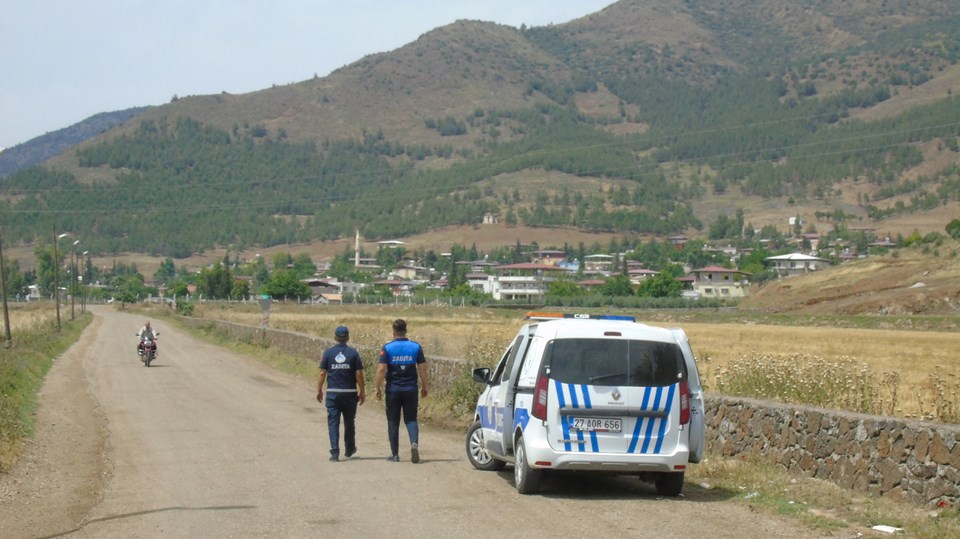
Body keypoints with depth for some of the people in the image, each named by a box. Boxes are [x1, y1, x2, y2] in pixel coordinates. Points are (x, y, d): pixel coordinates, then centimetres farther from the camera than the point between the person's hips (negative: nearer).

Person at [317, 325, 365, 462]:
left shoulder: (328, 353, -2)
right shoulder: (353, 353, -3)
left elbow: (322, 373, -2)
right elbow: (359, 374, -5)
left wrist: (319, 390, 9)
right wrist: (362, 392, 4)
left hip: (333, 393, 0)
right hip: (350, 393, 0)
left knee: (333, 422, 2)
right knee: (349, 422, 17)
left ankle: (335, 452, -7)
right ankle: (349, 449, 30)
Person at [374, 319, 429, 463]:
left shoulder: (387, 348, -7)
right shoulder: (416, 347, -1)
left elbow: (381, 369, -12)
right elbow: (422, 368, 0)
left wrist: (378, 387, -4)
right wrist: (424, 386, 11)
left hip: (393, 390, -1)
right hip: (411, 390, 1)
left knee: (393, 422, 9)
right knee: (411, 419, 8)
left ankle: (395, 454, 12)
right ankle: (414, 443, -18)